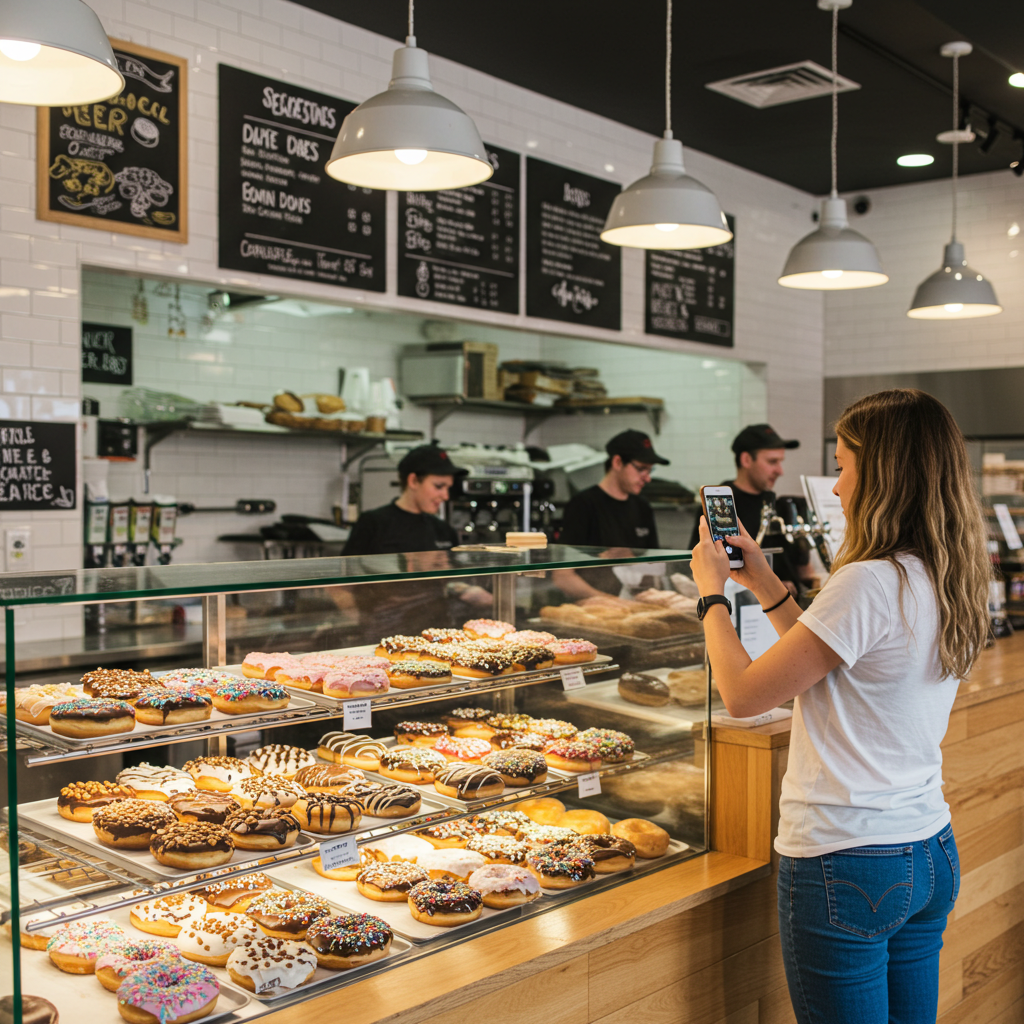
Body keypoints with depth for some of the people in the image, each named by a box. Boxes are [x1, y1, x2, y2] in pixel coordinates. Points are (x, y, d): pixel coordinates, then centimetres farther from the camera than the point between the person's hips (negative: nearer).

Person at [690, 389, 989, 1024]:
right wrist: (766, 585, 17)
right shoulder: (951, 585, 5)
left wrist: (713, 591, -3)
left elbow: (743, 695, -17)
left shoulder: (869, 583, -22)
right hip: (932, 857, 9)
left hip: (848, 867, -9)